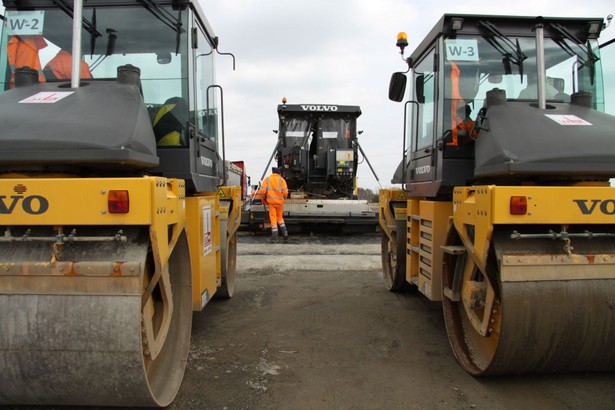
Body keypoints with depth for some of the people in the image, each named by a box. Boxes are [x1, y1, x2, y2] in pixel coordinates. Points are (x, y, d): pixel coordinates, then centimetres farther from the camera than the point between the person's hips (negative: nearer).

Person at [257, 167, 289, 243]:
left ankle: (275, 237, -1)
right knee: (280, 217, 19)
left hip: (271, 202, -1)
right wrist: (284, 198, 12)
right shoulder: (281, 179, 2)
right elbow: (285, 192, -8)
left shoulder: (267, 179, 3)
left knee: (273, 218, 3)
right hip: (280, 201, 1)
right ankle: (284, 232, 5)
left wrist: (263, 200, 8)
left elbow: (262, 191, -7)